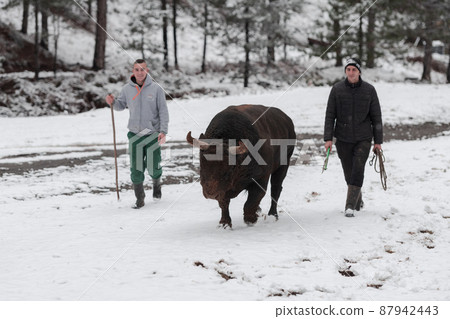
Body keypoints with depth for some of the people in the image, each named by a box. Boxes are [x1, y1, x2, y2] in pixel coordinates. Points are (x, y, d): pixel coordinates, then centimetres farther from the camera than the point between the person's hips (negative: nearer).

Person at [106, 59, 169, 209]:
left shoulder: (156, 89, -6)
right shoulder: (127, 89, 2)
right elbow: (121, 105, 16)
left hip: (153, 134, -2)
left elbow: (163, 111, -4)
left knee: (153, 167, 3)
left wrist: (163, 131, -12)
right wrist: (113, 102, -7)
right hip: (134, 134, 2)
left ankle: (156, 183, 37)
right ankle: (140, 199, 12)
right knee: (136, 169, 0)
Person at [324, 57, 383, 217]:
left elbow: (376, 117, 4)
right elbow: (330, 115, 1)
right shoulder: (337, 89, -1)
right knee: (349, 172, 8)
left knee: (358, 170, -14)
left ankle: (351, 206, -12)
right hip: (343, 139, 1)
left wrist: (378, 141, 3)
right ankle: (358, 200, 31)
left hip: (363, 139, -1)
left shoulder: (369, 90, -1)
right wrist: (328, 138, -6)